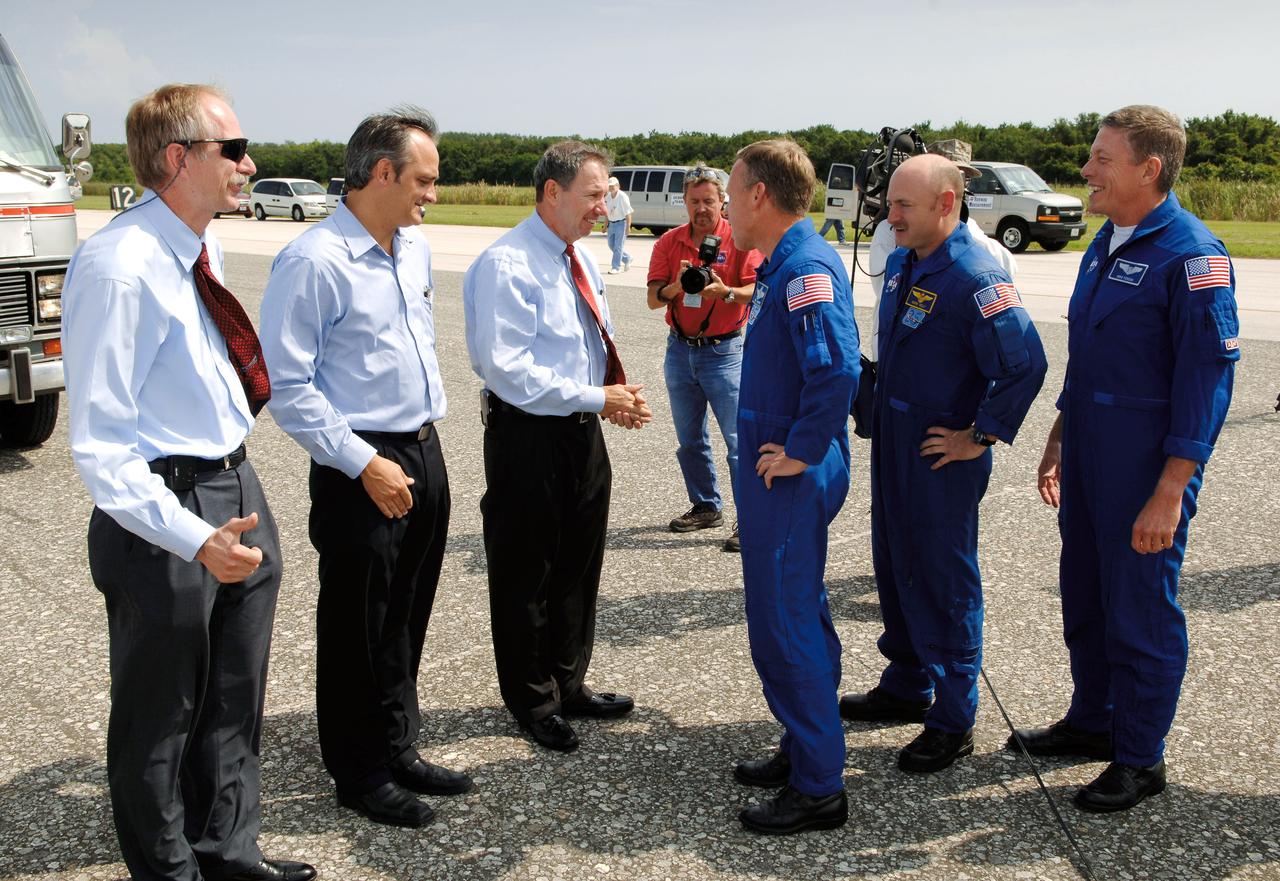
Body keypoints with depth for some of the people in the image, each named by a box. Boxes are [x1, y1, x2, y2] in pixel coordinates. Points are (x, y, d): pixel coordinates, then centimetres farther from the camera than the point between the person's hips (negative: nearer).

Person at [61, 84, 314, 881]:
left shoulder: (204, 247, 5)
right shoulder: (118, 269, -23)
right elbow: (100, 446, -24)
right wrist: (194, 538, -33)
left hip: (236, 491, 9)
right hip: (166, 512, -9)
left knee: (236, 699, 22)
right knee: (160, 717, 11)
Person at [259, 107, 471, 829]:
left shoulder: (417, 247, 9)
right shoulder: (315, 262, -16)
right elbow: (288, 386, -17)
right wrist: (363, 464, -19)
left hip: (425, 454, 8)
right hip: (363, 469, -8)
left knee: (408, 618, 18)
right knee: (359, 627, 6)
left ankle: (399, 752, 34)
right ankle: (360, 774, 22)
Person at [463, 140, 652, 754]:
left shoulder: (582, 260, 10)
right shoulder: (506, 266, -17)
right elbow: (507, 369, -23)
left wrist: (619, 393, -2)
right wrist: (597, 398, -21)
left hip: (581, 430, 9)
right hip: (527, 436, -8)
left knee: (579, 565, 19)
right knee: (525, 574, 7)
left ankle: (568, 685, 37)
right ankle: (532, 702, 24)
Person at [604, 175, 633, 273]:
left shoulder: (623, 197, -14)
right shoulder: (607, 197, 5)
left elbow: (628, 213, -14)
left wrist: (628, 227, -18)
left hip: (621, 223, -7)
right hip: (612, 223, 8)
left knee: (618, 246, -7)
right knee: (611, 244, 11)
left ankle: (616, 267, -2)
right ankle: (627, 259, 31)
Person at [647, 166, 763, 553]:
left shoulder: (739, 240, -7)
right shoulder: (669, 242, 4)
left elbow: (758, 292, -14)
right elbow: (653, 299, -2)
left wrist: (725, 292, -32)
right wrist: (676, 286, -23)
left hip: (724, 350, -5)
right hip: (679, 349, 5)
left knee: (739, 439, -6)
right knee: (689, 438, 13)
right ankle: (706, 506, 27)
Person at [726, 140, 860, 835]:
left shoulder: (806, 268, -20)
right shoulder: (783, 263, 12)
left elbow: (837, 368, -32)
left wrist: (801, 451, -23)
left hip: (789, 480, -10)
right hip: (778, 472, 10)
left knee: (785, 626, -2)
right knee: (795, 614, 19)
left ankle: (819, 789, 10)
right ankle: (805, 751, 34)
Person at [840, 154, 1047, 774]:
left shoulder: (975, 275, -20)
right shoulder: (901, 264, 8)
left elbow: (1025, 362, -25)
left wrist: (981, 437, -19)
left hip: (943, 459, -9)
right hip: (892, 445, 9)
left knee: (945, 583, 1)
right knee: (895, 567, 18)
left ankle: (953, 722, 15)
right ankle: (906, 688, 36)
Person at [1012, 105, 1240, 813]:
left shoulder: (1191, 254, -17)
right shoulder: (1106, 243, 10)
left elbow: (1208, 378, -18)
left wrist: (1169, 493, -20)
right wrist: (1058, 441, 20)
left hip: (1146, 468, -8)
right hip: (1088, 459, 8)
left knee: (1141, 612, 4)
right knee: (1084, 599, 18)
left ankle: (1140, 759, 20)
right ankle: (1092, 721, 36)